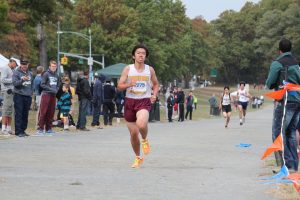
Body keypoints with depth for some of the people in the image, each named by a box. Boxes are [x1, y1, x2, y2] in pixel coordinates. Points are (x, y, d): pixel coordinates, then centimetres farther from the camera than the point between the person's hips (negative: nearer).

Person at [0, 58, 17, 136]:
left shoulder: (12, 70, 19)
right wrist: (13, 80, -15)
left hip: (12, 91, 9)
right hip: (7, 91, -9)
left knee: (10, 111, 9)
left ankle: (9, 129, 13)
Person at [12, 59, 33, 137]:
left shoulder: (30, 73, 16)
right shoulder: (16, 73, -1)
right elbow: (15, 83, -12)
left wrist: (31, 93, 12)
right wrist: (22, 80, -27)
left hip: (28, 96, 6)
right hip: (19, 95, -6)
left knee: (25, 114, 8)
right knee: (19, 114, -8)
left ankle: (23, 130, 14)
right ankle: (18, 131, -9)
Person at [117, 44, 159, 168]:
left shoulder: (150, 69, 4)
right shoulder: (128, 69, 1)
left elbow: (155, 84, 18)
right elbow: (119, 86, -1)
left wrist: (154, 95, 0)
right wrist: (128, 84, -21)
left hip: (144, 102, -1)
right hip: (130, 101, 1)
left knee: (141, 124, -32)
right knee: (133, 133, 7)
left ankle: (145, 140, 1)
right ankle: (138, 157, 28)